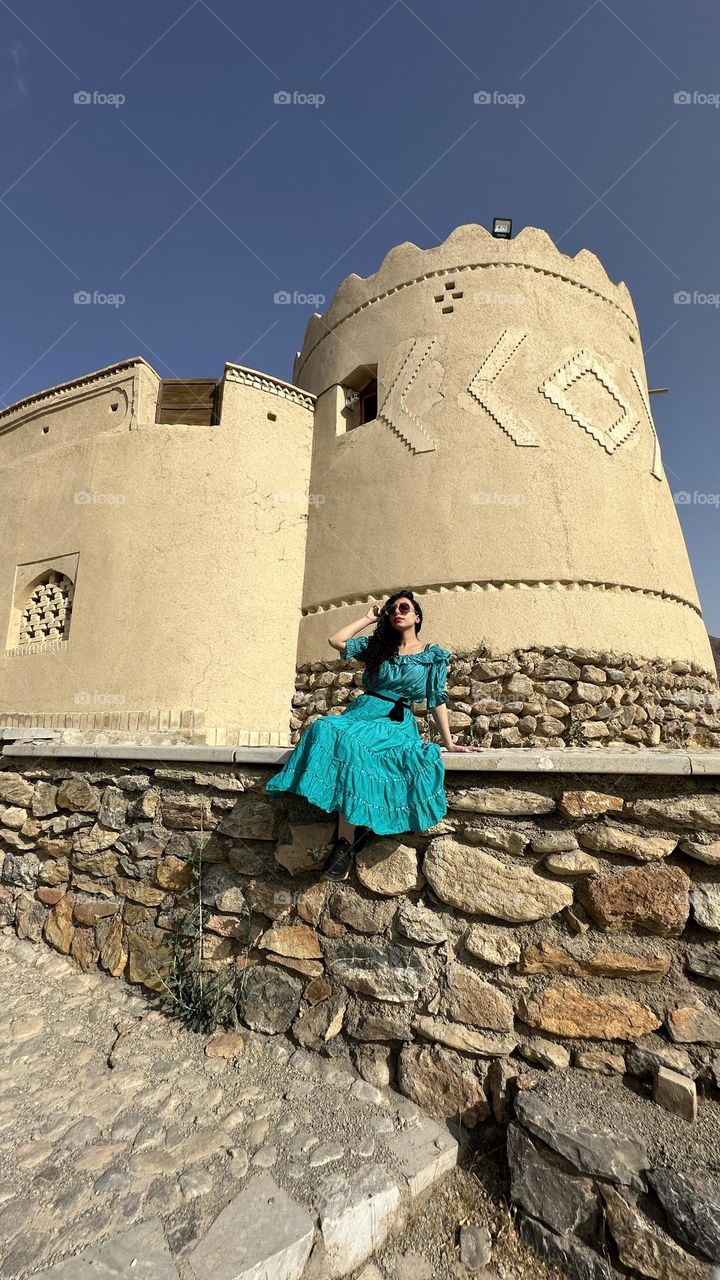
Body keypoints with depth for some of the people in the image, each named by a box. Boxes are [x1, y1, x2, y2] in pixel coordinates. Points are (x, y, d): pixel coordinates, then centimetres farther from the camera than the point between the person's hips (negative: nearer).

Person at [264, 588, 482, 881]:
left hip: (399, 724, -2)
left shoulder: (434, 655, 10)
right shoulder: (376, 645, 17)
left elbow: (437, 700, 7)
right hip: (362, 712, 2)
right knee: (339, 736, -35)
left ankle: (345, 843, -25)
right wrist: (369, 618, 15)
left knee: (355, 745, -37)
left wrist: (449, 742, 0)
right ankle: (345, 843, -30)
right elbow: (336, 640, 7)